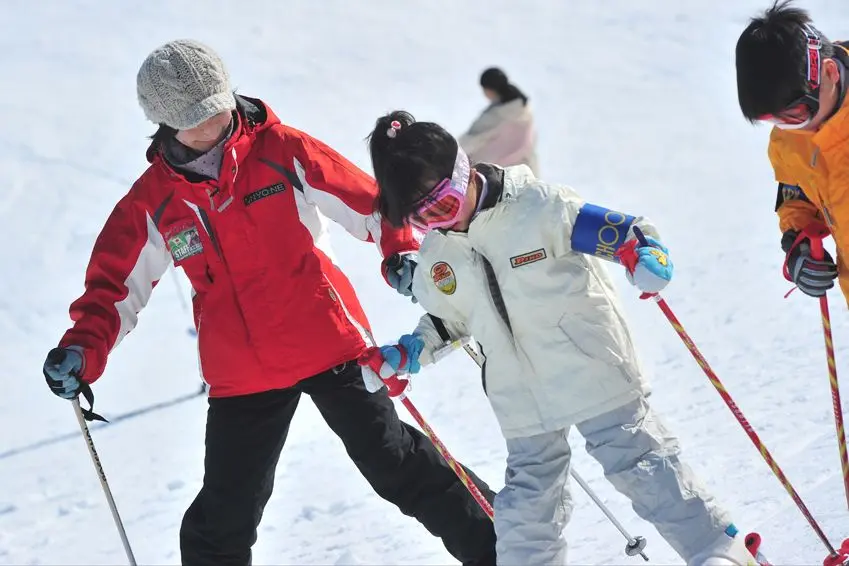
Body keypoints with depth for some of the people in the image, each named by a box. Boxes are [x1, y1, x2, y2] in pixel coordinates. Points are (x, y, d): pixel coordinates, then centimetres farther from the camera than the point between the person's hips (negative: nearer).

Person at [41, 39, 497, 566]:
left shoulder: (281, 151, -7)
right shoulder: (153, 201, -1)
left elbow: (367, 201, -4)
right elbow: (115, 285, 4)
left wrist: (402, 255, -22)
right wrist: (84, 347, -13)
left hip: (328, 341, -2)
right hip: (241, 375, 2)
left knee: (396, 464, 5)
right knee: (226, 513, 5)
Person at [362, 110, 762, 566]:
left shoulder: (537, 207, -17)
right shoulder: (436, 260, 1)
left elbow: (622, 231, -17)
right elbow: (449, 322, 17)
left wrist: (646, 256, -37)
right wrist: (407, 354, 3)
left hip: (595, 372, -5)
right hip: (525, 403, 5)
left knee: (641, 465, 0)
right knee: (528, 500, 8)